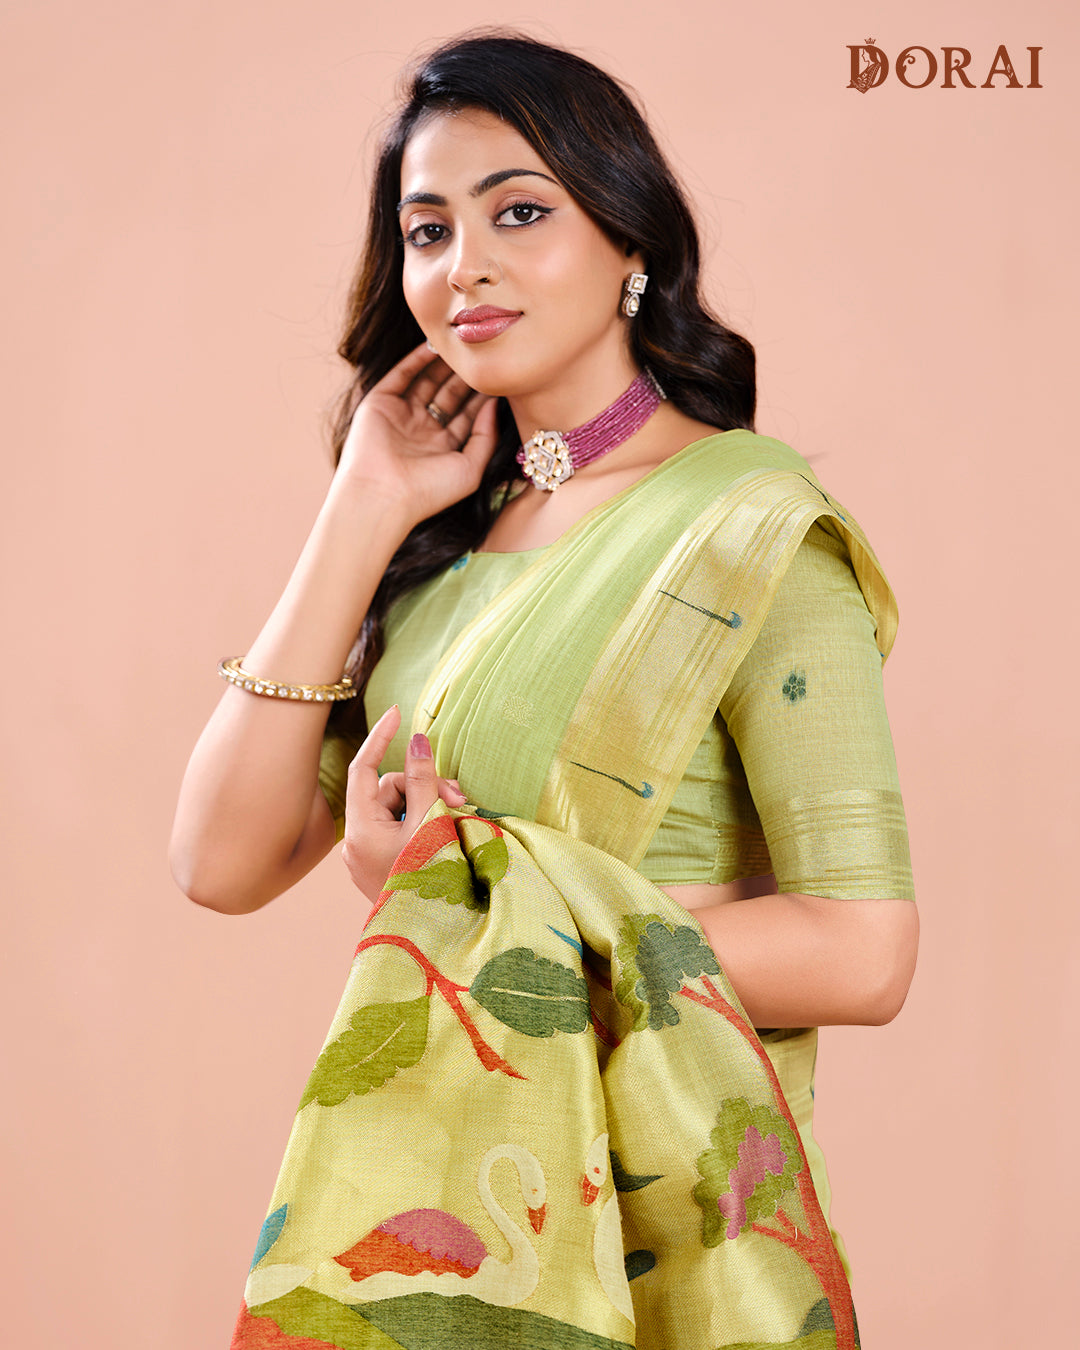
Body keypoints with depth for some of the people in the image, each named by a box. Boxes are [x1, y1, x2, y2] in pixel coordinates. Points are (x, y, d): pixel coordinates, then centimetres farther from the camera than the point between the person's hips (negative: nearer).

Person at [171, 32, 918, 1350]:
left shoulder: (750, 527, -11)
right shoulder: (450, 544, 6)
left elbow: (860, 953, -20)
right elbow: (224, 862, -4)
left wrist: (457, 901, -16)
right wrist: (364, 514, -6)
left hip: (635, 1229, -5)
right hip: (421, 1209, 5)